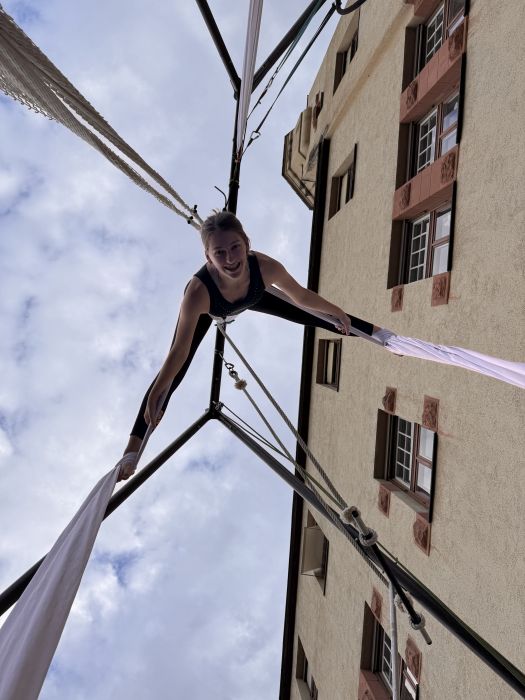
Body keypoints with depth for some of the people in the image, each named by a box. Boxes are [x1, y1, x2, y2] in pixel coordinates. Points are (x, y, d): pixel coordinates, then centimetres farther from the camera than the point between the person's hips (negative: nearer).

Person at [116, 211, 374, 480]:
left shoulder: (266, 267, -40)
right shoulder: (198, 292, -47)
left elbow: (301, 296, -19)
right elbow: (179, 352, -35)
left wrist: (337, 312, -6)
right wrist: (154, 397, -26)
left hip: (251, 296, 3)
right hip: (205, 309, -2)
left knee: (300, 313, 10)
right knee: (173, 374, -7)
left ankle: (370, 331, 32)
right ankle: (133, 448, 6)